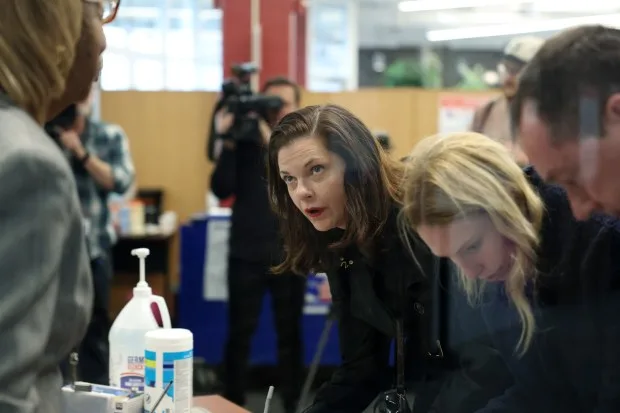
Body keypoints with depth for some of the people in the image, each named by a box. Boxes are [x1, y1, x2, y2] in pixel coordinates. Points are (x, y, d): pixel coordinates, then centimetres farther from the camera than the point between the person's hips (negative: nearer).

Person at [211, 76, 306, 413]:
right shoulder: (245, 140, 2)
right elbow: (221, 190, -6)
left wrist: (273, 141, -22)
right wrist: (227, 142, -16)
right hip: (246, 253, 0)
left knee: (290, 333, 8)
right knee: (240, 333, 3)